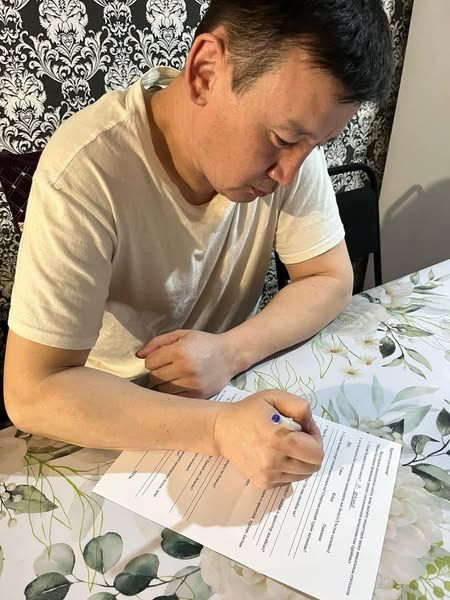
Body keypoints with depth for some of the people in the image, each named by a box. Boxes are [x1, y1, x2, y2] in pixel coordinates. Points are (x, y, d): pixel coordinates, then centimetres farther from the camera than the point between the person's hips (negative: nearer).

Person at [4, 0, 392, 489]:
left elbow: (330, 278, -7)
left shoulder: (289, 129, -13)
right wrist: (220, 428, -35)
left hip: (234, 387, 3)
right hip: (107, 411, -2)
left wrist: (232, 349, -23)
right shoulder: (85, 174, -26)